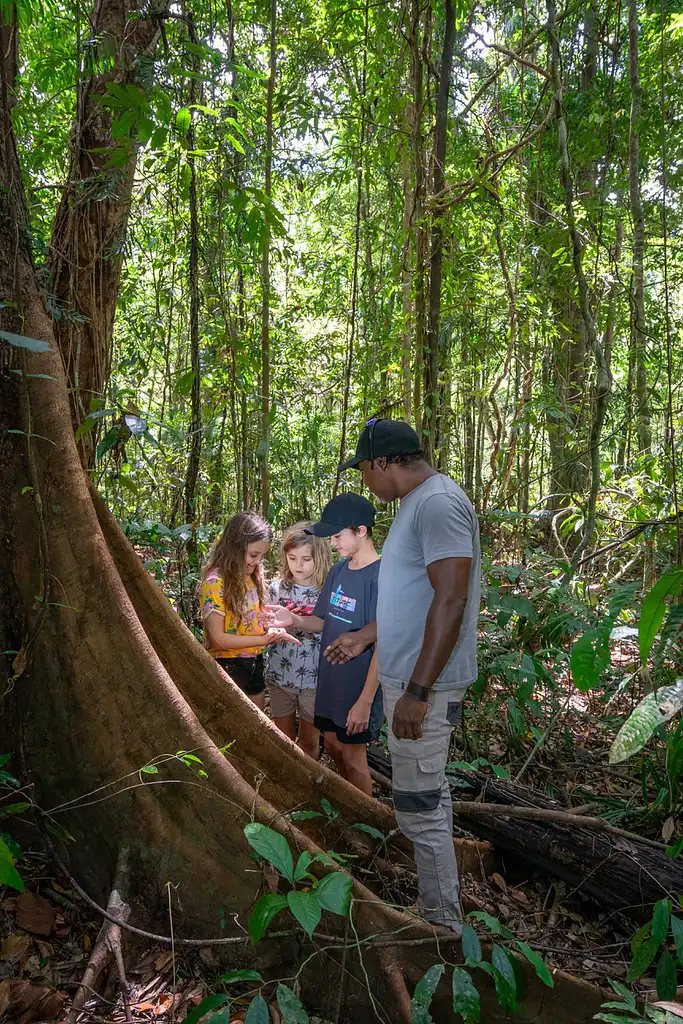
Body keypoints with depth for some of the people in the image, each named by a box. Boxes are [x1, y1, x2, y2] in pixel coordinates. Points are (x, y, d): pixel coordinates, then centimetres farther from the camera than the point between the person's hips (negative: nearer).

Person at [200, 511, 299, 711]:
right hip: (228, 666, -7)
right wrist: (265, 639, -19)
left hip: (254, 663, 7)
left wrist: (272, 629, -7)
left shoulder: (253, 576, 4)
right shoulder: (215, 582, -18)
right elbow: (217, 638, -20)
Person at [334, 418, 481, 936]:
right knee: (430, 795, 19)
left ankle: (443, 925, 12)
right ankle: (442, 906, 33)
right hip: (413, 678, 11)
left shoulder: (439, 502, -18)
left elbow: (451, 600, -25)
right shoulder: (419, 503, 15)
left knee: (419, 805, -2)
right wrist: (362, 638, 29)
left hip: (424, 684, -11)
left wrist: (417, 692, -26)